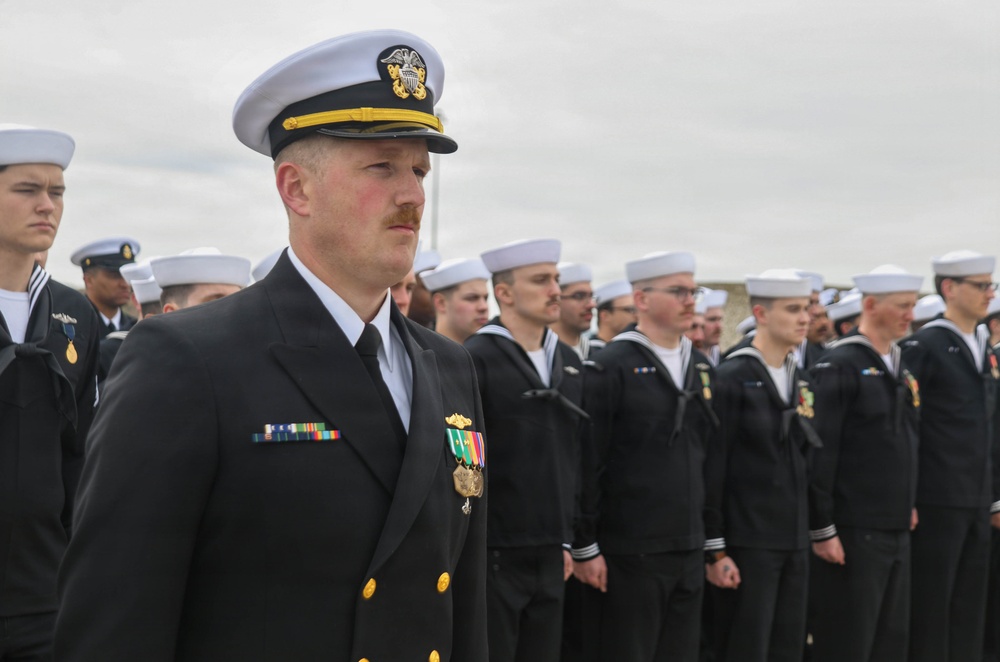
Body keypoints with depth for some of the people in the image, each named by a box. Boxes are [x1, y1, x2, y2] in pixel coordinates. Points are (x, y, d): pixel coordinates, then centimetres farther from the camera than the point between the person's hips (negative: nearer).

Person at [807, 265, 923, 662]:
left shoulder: (901, 367, 13)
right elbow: (820, 452, -15)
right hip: (853, 532, -8)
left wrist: (909, 506, 15)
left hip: (898, 530, 8)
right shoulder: (839, 365, -12)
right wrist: (822, 529, -17)